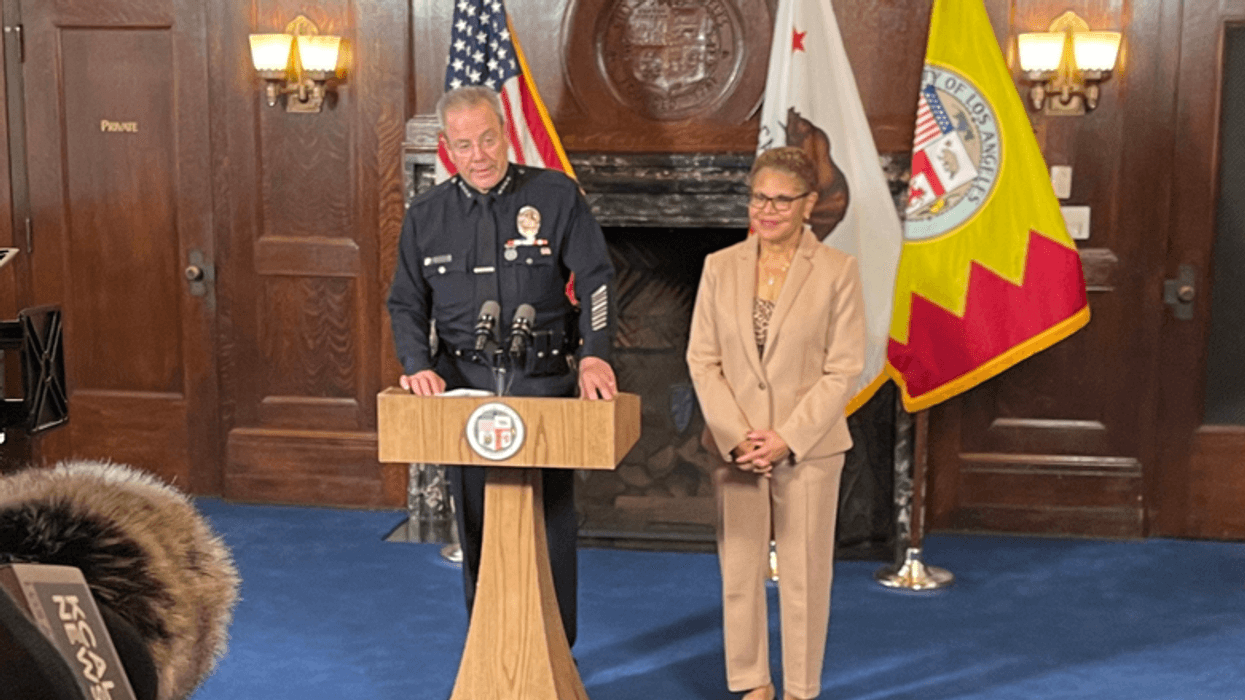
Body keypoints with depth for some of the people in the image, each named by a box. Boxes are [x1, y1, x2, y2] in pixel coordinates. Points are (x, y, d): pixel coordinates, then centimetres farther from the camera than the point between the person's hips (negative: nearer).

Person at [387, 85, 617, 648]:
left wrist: (593, 354, -19)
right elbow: (406, 303, 10)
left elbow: (596, 279, -4)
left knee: (551, 523, 3)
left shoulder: (556, 196, -1)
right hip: (464, 386, 2)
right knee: (477, 527, 8)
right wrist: (418, 365, -7)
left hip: (544, 384, -2)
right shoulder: (426, 214, 8)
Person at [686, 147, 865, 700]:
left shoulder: (837, 271, -3)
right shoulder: (720, 266, 4)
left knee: (804, 574, 6)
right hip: (734, 447, 2)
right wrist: (734, 436, -10)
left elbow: (844, 368, -6)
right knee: (740, 571, 8)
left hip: (809, 447, -2)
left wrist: (786, 438, -12)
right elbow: (702, 359, 2)